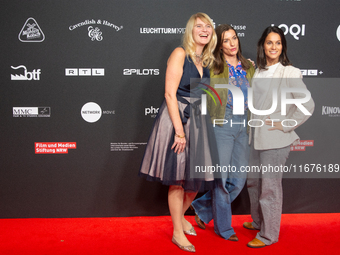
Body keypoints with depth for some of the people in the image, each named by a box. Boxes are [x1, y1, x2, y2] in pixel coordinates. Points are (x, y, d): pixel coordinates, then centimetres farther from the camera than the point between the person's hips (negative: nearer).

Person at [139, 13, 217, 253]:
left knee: (196, 177, 13)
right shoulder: (180, 54, -8)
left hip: (198, 122, 7)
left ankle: (181, 216, 39)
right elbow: (170, 94, -16)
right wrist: (180, 130, -20)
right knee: (178, 180, 2)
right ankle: (177, 232, 19)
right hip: (176, 120, -7)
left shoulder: (207, 62, 12)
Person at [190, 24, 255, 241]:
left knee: (240, 178, 8)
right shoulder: (213, 67, -2)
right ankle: (224, 227, 22)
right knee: (223, 177, 3)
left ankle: (203, 209, 27)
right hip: (222, 124, -5)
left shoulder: (249, 67, 13)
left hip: (244, 125, 6)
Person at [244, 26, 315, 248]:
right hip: (256, 136, 7)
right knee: (253, 181, 19)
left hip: (275, 140, -7)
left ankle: (269, 234, 19)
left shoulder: (290, 73, -11)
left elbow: (308, 105, -14)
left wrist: (285, 125, -13)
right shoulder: (258, 71, 9)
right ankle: (258, 221, 40)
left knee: (270, 187, 2)